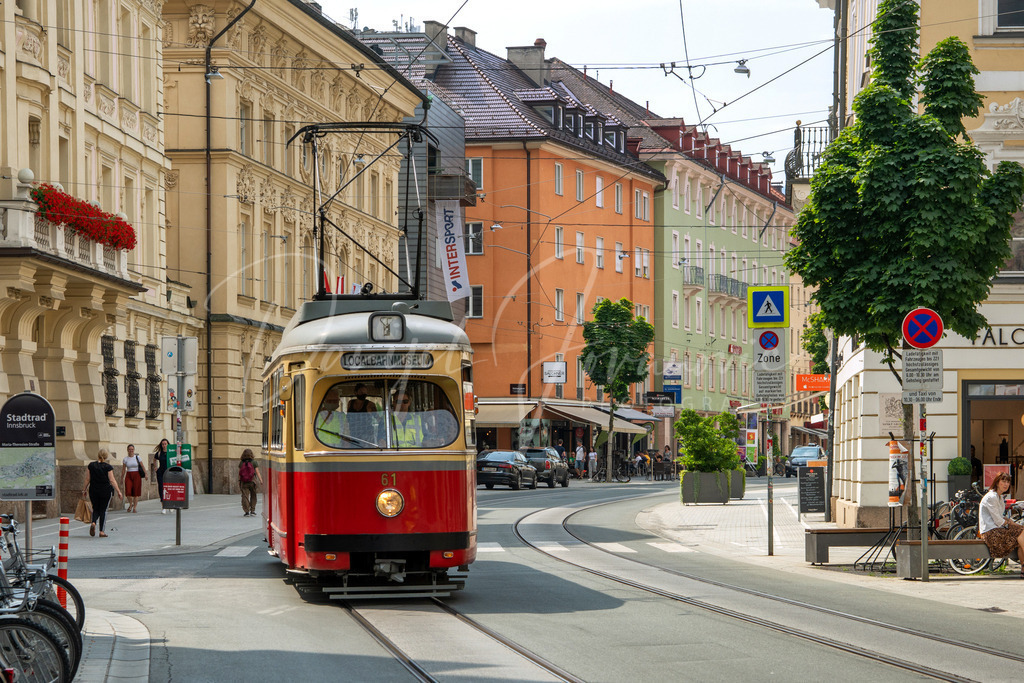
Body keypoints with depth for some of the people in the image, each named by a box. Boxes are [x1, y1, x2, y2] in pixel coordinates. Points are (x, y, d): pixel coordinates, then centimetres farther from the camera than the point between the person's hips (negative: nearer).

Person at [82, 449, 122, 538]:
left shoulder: (91, 465, 0)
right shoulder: (108, 467, -8)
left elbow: (87, 479, 3)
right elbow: (112, 480, -10)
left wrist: (85, 489, 15)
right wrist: (118, 491, -4)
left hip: (93, 490, 2)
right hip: (105, 490, -2)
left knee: (95, 509, 17)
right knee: (103, 510, 6)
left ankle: (93, 523, -12)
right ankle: (101, 531, 4)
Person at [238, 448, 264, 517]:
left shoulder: (241, 463, -1)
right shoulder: (254, 462, -5)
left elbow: (239, 473, 3)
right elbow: (257, 472, -7)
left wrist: (239, 482, 11)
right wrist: (260, 480, -5)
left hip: (244, 482, 1)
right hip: (252, 481, -1)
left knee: (245, 496, 2)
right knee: (253, 496, 13)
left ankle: (246, 511, -2)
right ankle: (252, 511, 14)